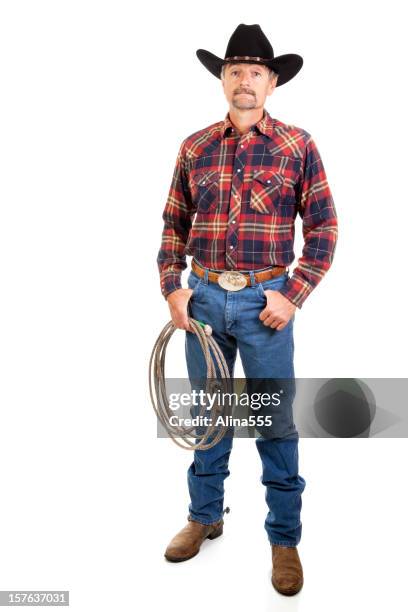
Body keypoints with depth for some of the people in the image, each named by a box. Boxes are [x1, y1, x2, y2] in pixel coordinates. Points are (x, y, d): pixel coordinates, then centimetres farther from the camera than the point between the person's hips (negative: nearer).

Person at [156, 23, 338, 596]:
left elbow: (324, 227, -1)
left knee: (275, 421, 4)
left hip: (266, 300, -3)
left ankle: (285, 538, 21)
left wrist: (293, 295, -9)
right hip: (204, 297, 3)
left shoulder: (297, 145, 0)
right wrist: (172, 287, 0)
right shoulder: (195, 148, 7)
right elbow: (174, 224, 11)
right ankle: (205, 515, 34)